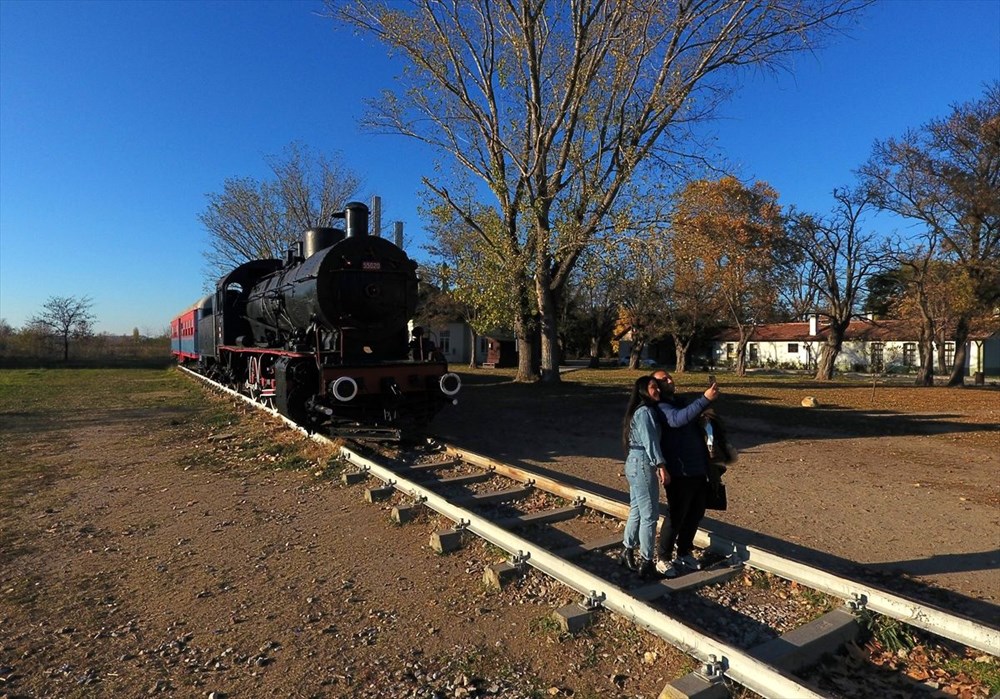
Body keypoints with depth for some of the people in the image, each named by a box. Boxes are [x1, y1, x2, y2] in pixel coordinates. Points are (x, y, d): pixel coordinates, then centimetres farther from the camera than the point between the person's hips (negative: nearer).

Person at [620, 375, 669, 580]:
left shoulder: (642, 411, 17)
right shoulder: (645, 411, -14)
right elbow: (650, 441, -20)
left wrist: (656, 465, 12)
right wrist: (661, 465, -23)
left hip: (637, 464, 10)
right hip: (642, 465, -10)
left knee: (636, 511, 17)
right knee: (649, 515, -2)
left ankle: (628, 553, 27)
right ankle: (646, 563, 6)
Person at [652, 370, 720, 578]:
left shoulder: (681, 402, 16)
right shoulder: (661, 407, -11)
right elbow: (678, 419, -33)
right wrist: (705, 399, -36)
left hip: (699, 469, 8)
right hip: (680, 473, -8)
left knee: (696, 514, 17)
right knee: (676, 516, -1)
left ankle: (685, 553, 34)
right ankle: (663, 559, 13)